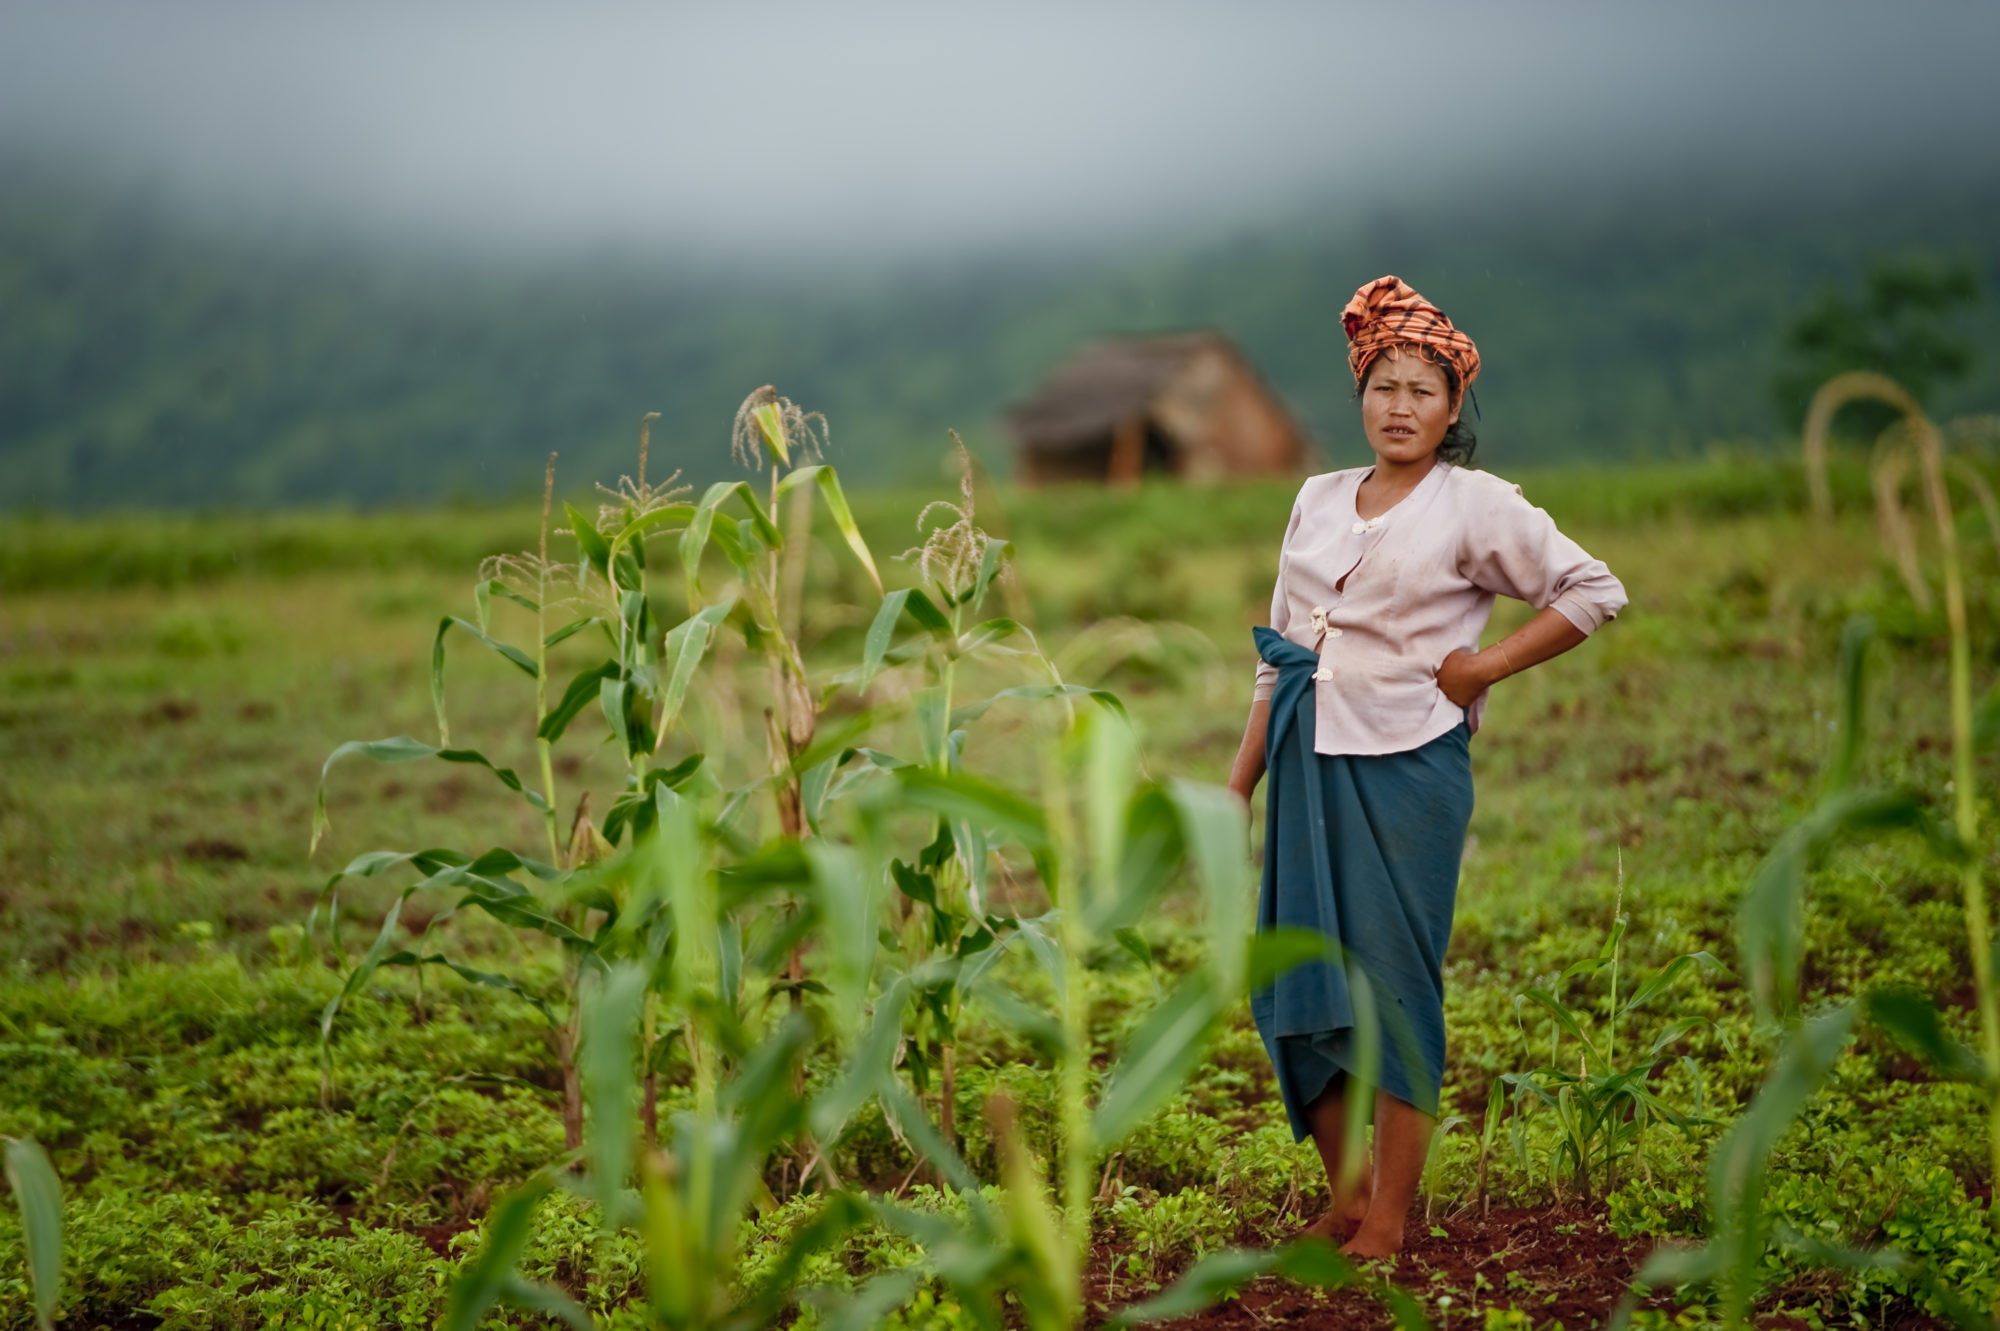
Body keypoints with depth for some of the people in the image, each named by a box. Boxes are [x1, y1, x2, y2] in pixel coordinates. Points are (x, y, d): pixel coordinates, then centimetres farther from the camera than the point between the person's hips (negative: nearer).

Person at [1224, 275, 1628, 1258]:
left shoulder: (1475, 506, -2)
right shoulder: (1320, 500, 14)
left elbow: (1594, 592, -1)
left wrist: (1484, 667, -6)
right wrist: (1239, 783, 14)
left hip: (1407, 768, -5)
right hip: (1310, 764, 6)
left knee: (1392, 981, -3)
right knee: (1293, 979, 4)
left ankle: (1389, 1219, 7)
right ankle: (1345, 1194, 18)